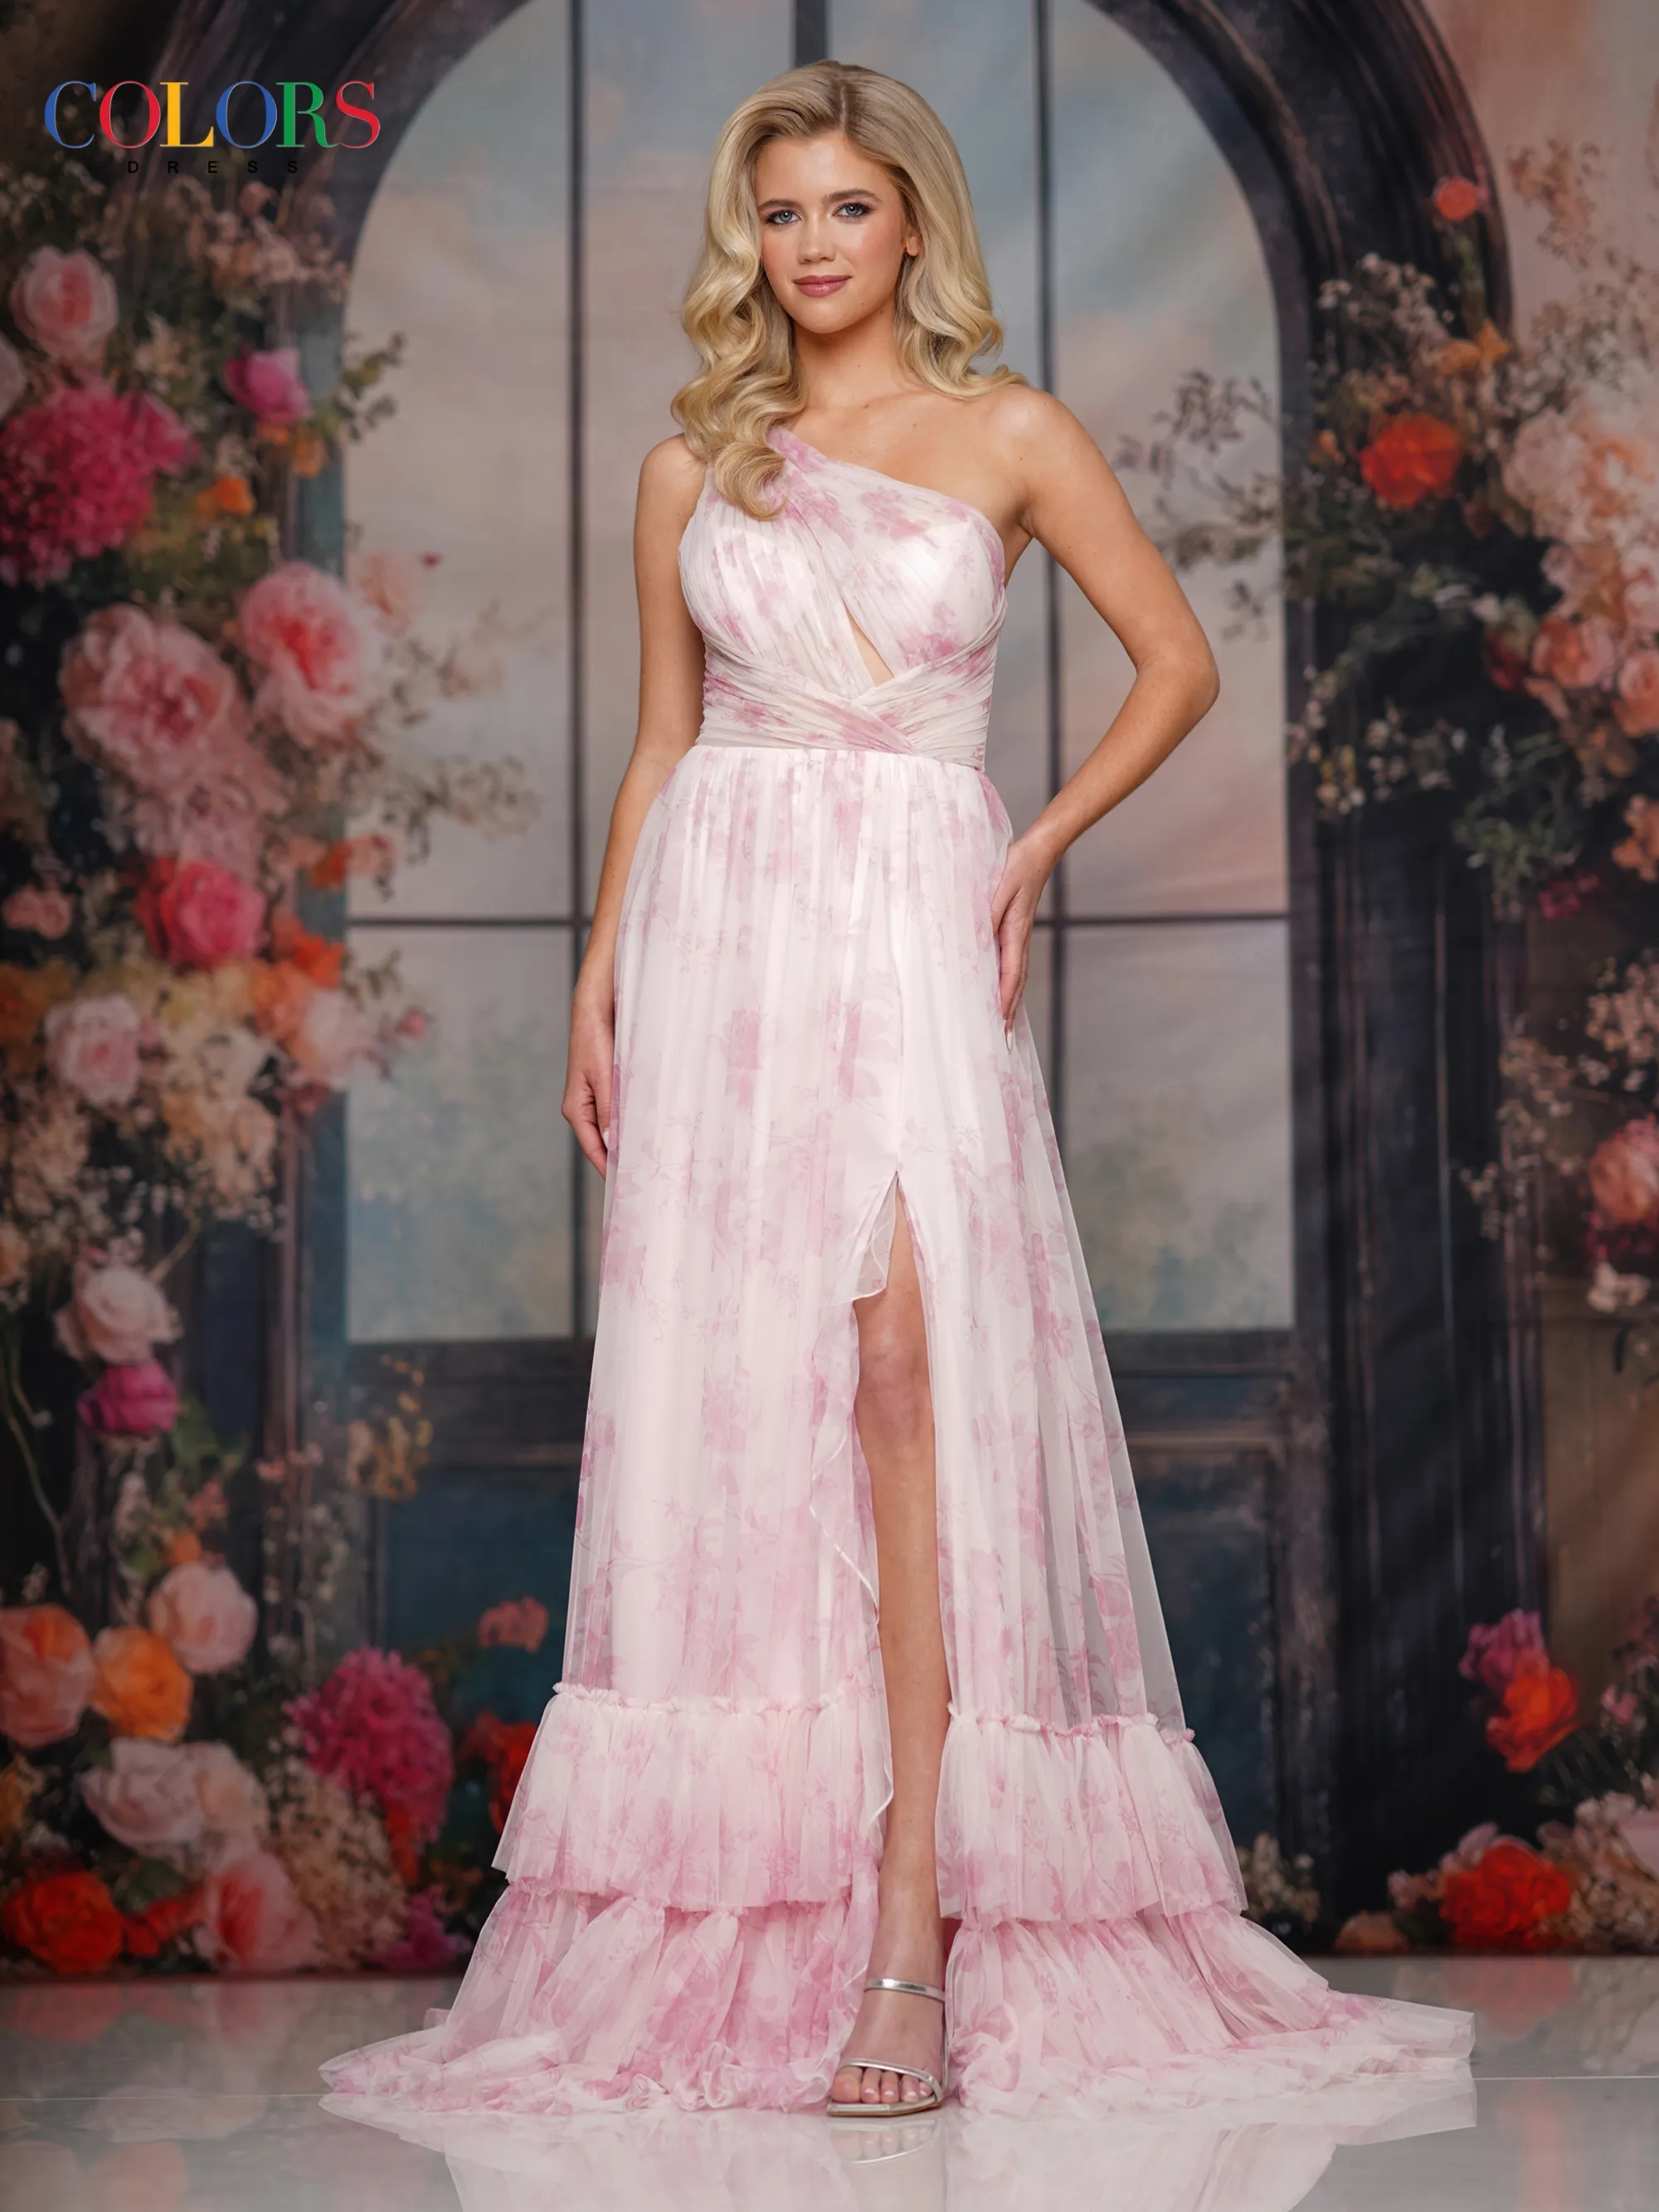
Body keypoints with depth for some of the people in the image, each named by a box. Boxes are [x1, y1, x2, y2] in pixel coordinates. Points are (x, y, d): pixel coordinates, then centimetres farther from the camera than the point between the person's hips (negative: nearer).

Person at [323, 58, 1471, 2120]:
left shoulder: (1009, 437, 6)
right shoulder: (692, 468, 14)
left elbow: (1176, 660, 11)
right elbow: (660, 745, 16)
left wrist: (1034, 854, 2)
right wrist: (600, 976, 7)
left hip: (910, 941, -3)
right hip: (719, 936, 3)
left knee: (907, 1371, -16)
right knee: (723, 1396, -2)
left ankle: (914, 1928, -18)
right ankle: (737, 1929, 6)